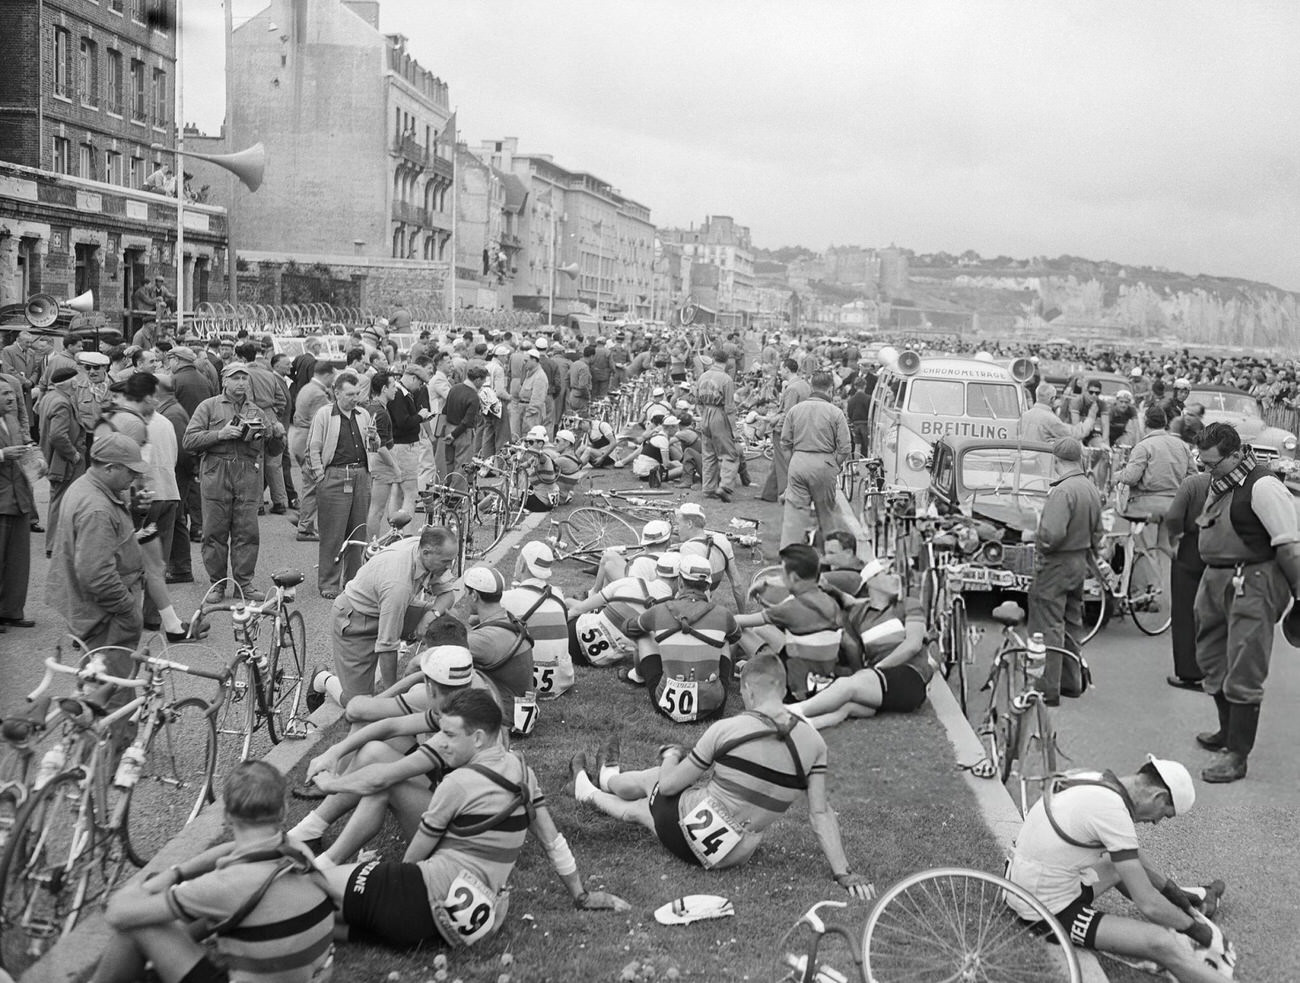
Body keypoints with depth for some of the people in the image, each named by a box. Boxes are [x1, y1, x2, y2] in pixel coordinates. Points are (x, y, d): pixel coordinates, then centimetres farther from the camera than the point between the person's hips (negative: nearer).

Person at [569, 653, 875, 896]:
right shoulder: (813, 742, -9)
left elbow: (669, 786, -7)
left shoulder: (726, 729, -17)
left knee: (650, 780, 32)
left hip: (689, 832, -3)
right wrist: (842, 872, -5)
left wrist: (671, 756, 15)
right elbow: (820, 813, -10)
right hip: (737, 854, 4)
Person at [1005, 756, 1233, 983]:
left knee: (1126, 863, 28)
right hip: (1050, 912, -10)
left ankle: (1192, 900, 48)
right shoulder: (1112, 810, -24)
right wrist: (1200, 931, -4)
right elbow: (1148, 905, -19)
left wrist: (1173, 891, 27)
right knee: (1161, 943, -19)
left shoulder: (1095, 779, 2)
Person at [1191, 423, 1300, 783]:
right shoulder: (1220, 483, 11)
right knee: (1211, 659, 19)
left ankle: (1237, 756, 1)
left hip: (1252, 585, -9)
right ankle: (1229, 732, 38)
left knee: (1243, 673, -5)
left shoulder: (1263, 486, -17)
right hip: (1216, 579, 9)